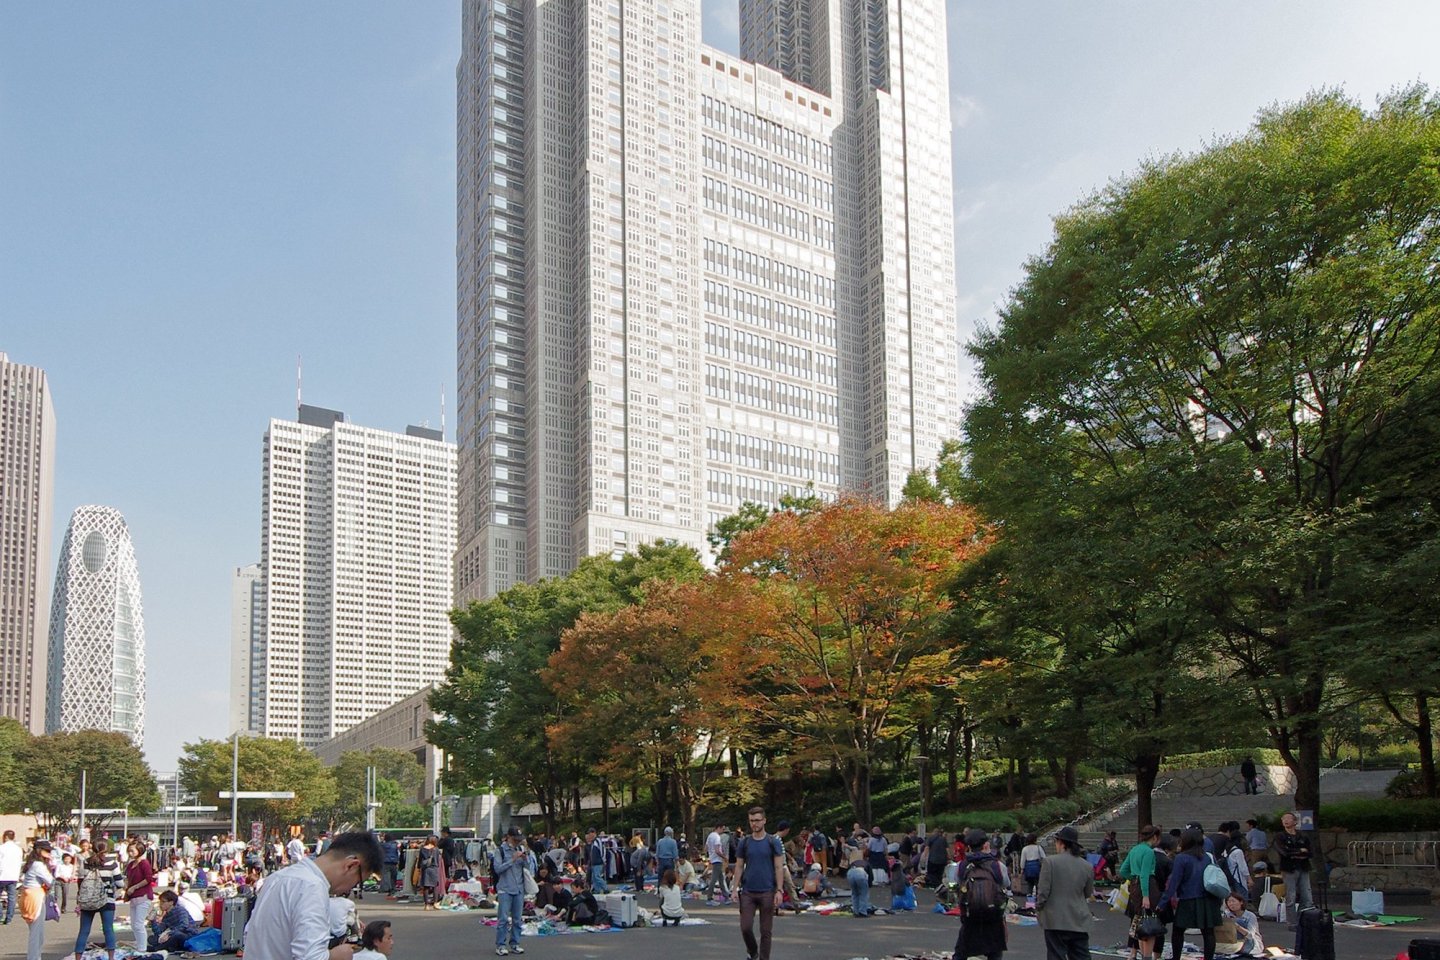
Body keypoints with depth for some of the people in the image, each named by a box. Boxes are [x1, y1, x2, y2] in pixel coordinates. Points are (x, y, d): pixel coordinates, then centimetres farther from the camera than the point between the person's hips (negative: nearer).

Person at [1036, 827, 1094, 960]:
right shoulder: (1087, 866, 2)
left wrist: (1038, 909, 5)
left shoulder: (1050, 862, -10)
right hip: (1079, 922, 4)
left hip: (1055, 921, -4)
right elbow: (1088, 894, 11)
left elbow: (1043, 890, -10)